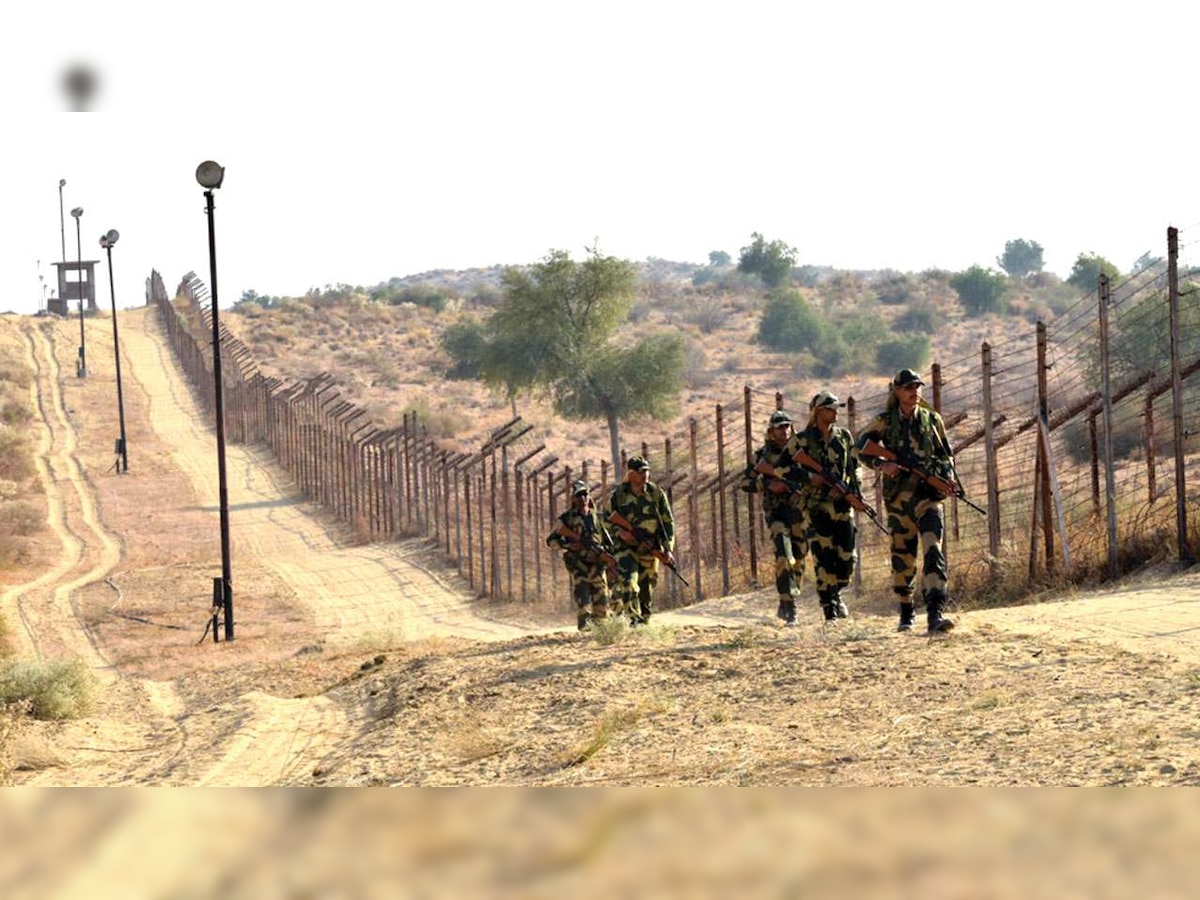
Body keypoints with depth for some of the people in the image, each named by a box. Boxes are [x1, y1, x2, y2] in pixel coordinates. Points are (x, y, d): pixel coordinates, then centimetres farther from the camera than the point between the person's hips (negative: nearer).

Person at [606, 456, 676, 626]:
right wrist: (620, 531, -17)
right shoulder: (617, 495, -4)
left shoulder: (656, 493, 0)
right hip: (626, 546, -2)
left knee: (646, 588, 8)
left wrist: (668, 549, -2)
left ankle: (644, 621, 23)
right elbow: (609, 520, 5)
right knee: (628, 582, -22)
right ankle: (634, 619, -21)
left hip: (650, 548, 2)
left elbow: (668, 522, 4)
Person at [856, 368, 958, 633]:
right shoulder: (884, 421, 4)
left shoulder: (932, 419, 9)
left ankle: (936, 614, -27)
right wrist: (882, 464, -19)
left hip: (928, 494, 0)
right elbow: (861, 448, -1)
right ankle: (905, 613, 24)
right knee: (902, 557, 8)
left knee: (933, 551, -17)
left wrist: (946, 479, -1)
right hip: (898, 494, 0)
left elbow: (946, 455, 17)